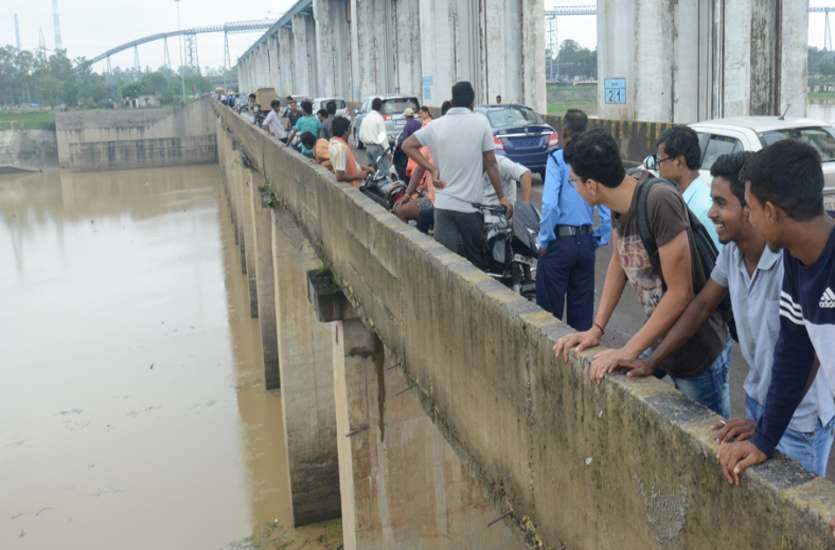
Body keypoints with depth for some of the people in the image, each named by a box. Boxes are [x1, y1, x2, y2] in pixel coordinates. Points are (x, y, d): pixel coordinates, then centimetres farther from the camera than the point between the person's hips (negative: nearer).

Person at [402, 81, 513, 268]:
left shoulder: (436, 125, 2)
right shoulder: (480, 121, -6)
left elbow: (407, 146, 4)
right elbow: (490, 163, -4)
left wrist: (432, 169, 1)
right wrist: (501, 197, 4)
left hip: (443, 204, 2)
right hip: (470, 205, -2)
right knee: (475, 260, 14)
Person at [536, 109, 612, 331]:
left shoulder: (557, 158, -10)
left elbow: (550, 203, -20)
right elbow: (607, 207, 1)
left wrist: (544, 239, -9)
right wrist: (600, 239, 11)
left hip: (560, 240, -5)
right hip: (586, 242, 5)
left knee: (550, 310, 4)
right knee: (582, 309, 14)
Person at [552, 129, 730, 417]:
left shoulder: (659, 201, -29)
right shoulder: (619, 204, -4)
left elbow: (681, 293, -26)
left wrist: (629, 351, -21)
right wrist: (596, 329, 4)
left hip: (696, 351, -7)